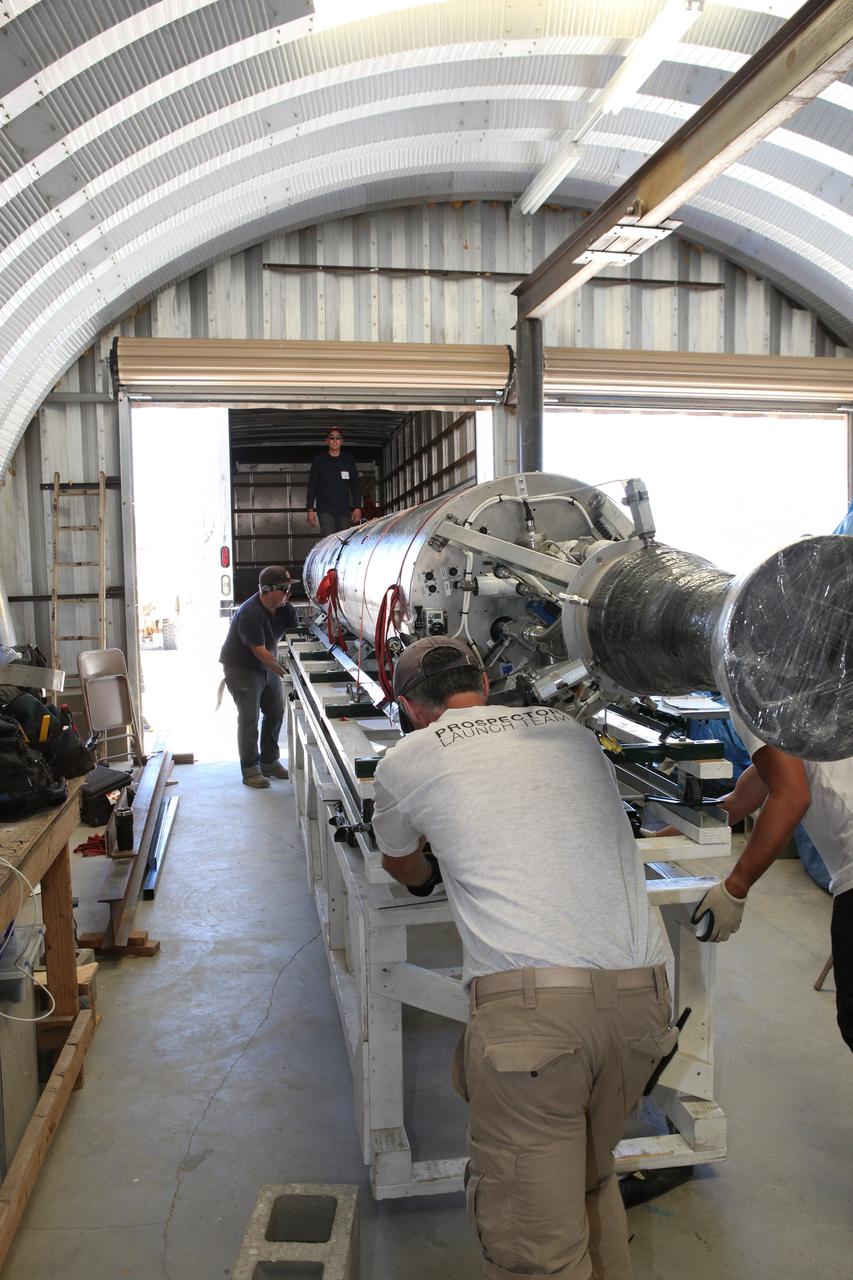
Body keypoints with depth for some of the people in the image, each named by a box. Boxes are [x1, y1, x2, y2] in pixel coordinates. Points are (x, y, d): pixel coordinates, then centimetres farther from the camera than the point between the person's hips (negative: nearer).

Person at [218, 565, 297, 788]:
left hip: (267, 666, 8)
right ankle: (250, 770, 4)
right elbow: (260, 652, -30)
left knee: (275, 714, 10)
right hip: (241, 668, -8)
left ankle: (269, 762, 24)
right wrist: (286, 673, -31)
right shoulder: (250, 614, -30)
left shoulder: (283, 607, -6)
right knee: (249, 719, -6)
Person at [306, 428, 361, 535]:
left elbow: (355, 485, 11)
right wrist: (310, 509, -2)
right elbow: (312, 486, 6)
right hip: (325, 510, -2)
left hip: (344, 510, 2)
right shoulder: (319, 460, 5)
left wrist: (357, 507, 1)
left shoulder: (348, 460, 10)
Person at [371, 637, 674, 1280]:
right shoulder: (574, 733, 19)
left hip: (532, 1004, -5)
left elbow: (402, 865, 29)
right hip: (643, 994, 6)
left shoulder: (407, 761, 8)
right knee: (591, 1182, 27)